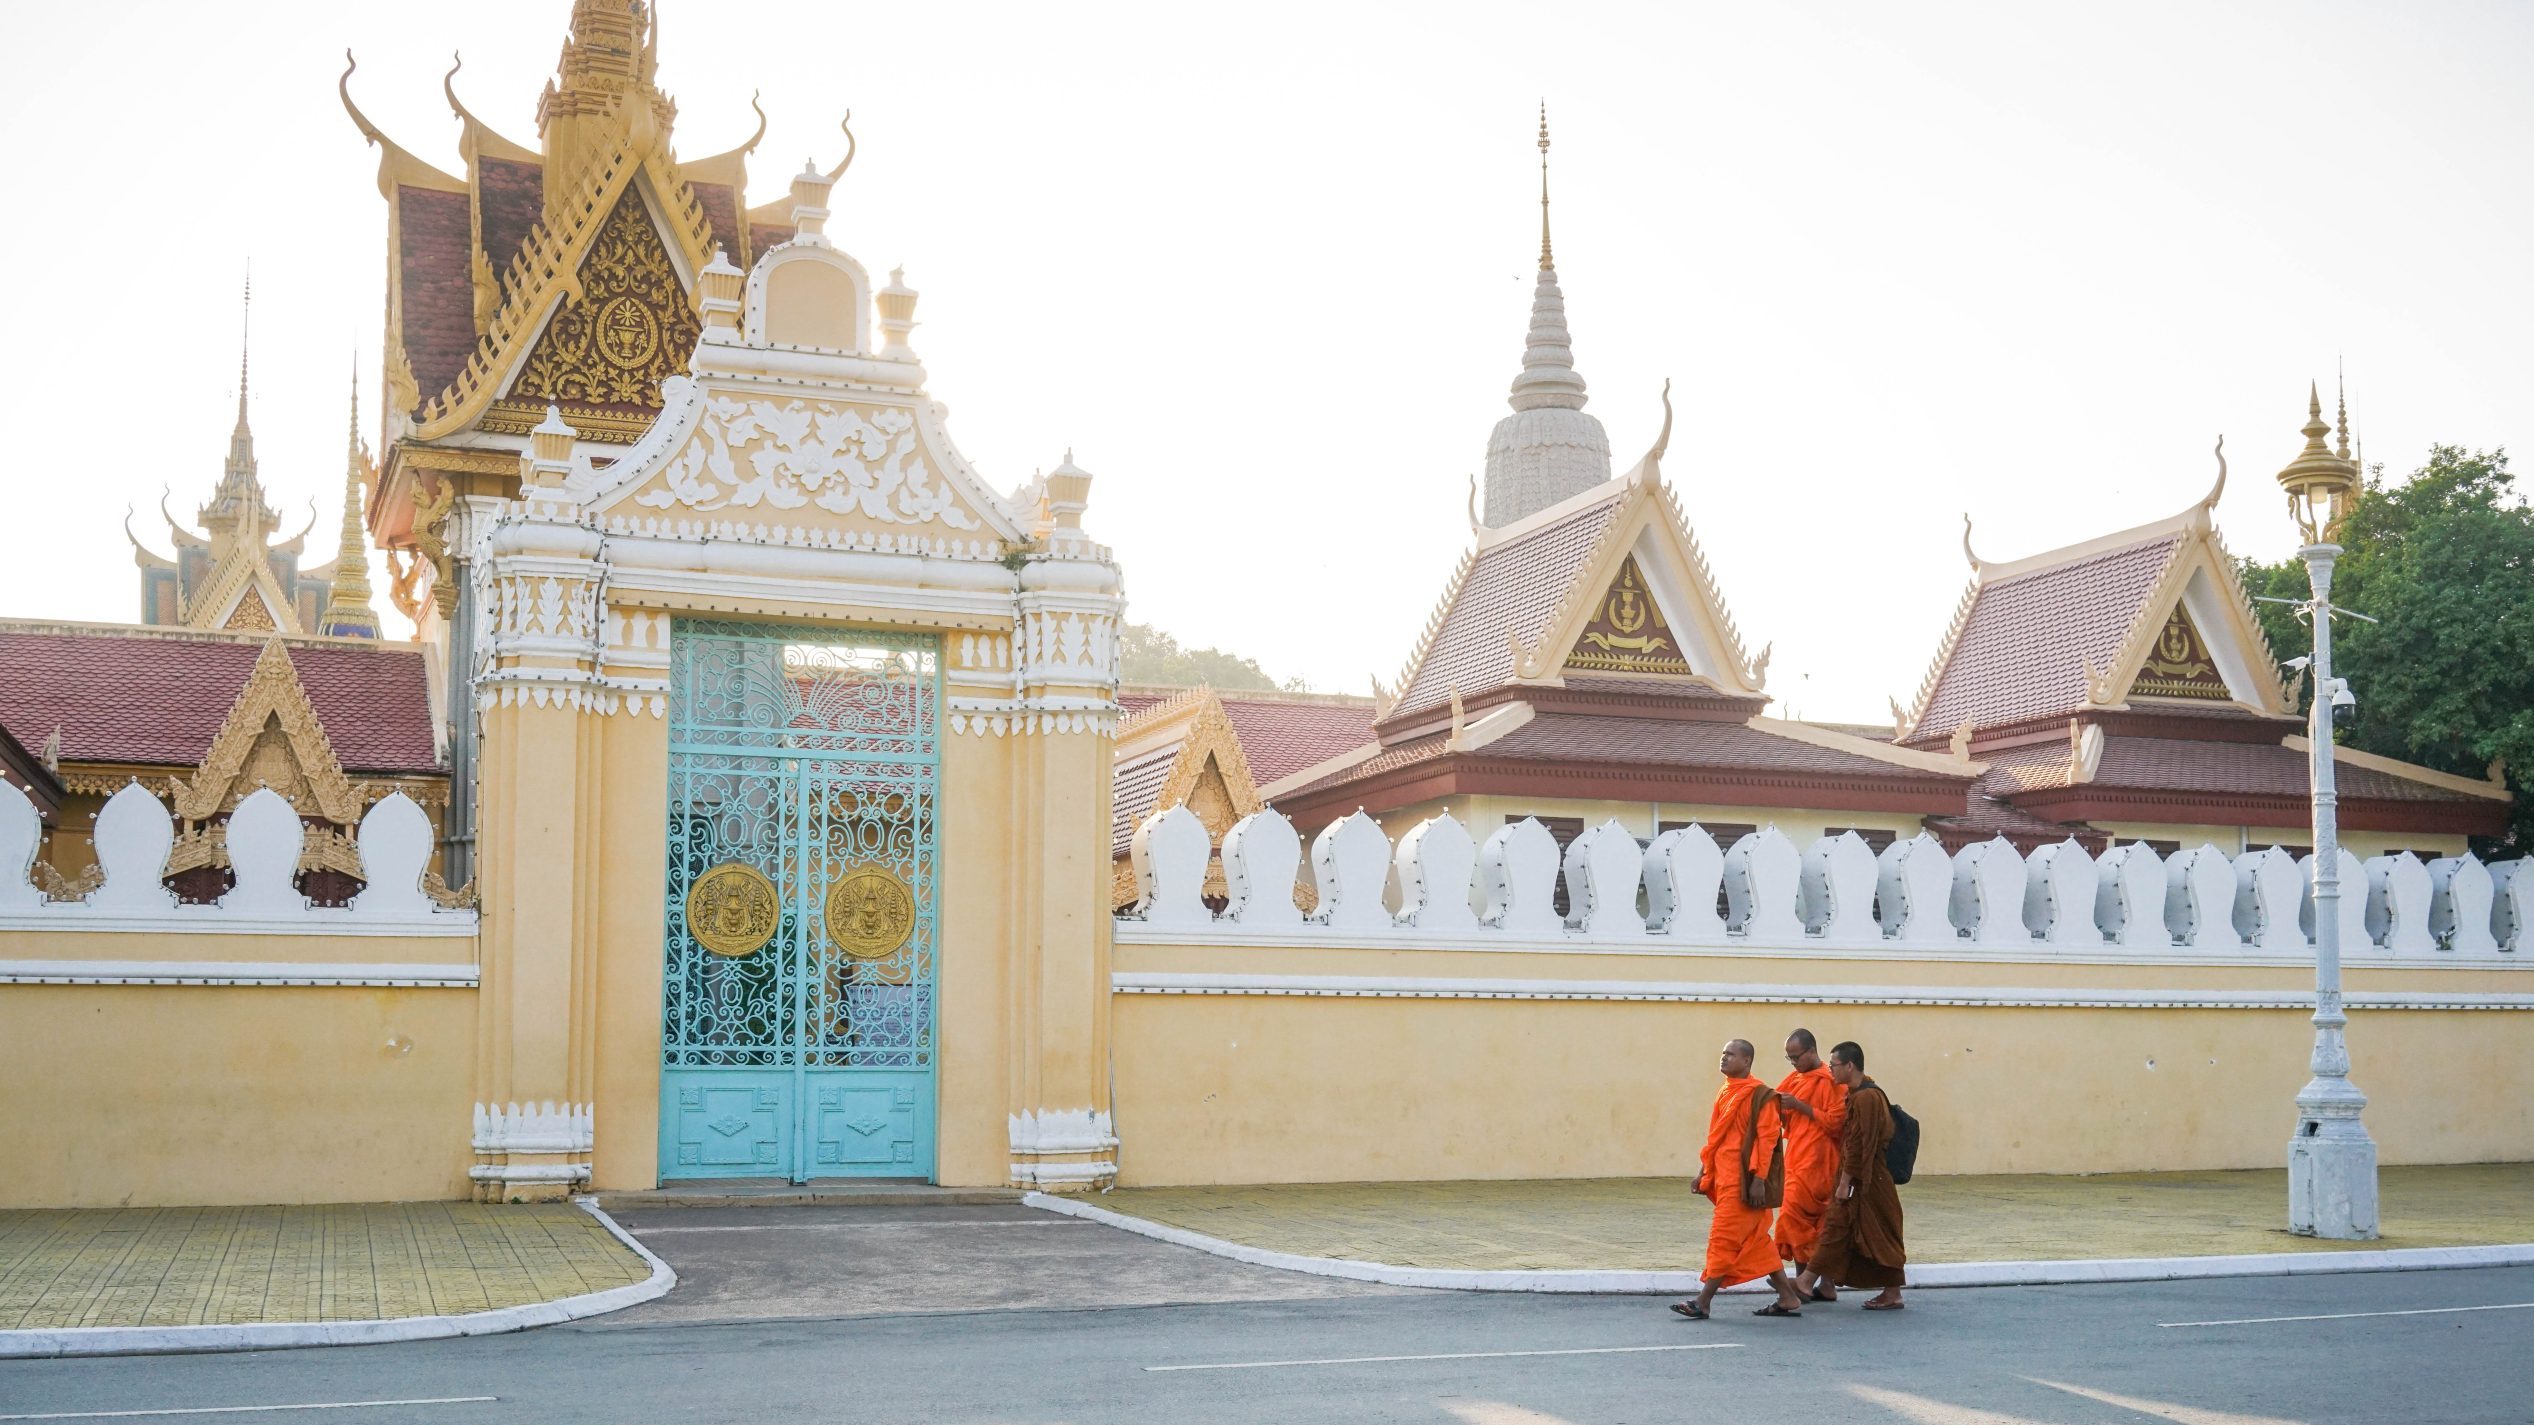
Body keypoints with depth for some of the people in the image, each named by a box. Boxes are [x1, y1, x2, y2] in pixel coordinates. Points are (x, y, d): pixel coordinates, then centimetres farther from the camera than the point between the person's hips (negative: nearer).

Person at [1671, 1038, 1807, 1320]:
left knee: (1724, 1239, -6)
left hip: (1742, 1178, -9)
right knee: (1757, 1241, 11)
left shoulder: (1759, 1095, -11)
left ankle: (1703, 1303, -3)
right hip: (1724, 1177, 9)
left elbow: (1767, 1138, -15)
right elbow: (1715, 1138, 20)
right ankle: (1788, 1299, 17)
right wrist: (1704, 1173, 19)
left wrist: (1757, 1177, -20)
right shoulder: (1726, 1093, 15)